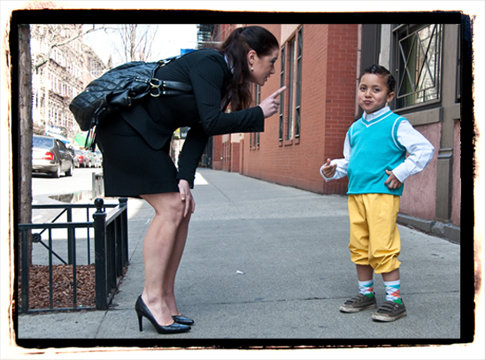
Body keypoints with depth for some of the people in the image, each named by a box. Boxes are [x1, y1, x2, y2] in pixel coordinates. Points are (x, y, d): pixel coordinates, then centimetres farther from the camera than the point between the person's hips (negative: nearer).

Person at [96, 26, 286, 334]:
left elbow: (201, 131, 2)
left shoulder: (226, 79, 9)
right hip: (125, 127, -9)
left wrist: (185, 179, -9)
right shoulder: (209, 64, -17)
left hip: (149, 135, 9)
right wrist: (259, 113, -14)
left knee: (183, 208, 2)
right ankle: (151, 298, -2)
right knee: (170, 207, -13)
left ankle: (167, 301, 9)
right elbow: (212, 122, -26)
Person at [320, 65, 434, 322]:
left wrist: (400, 172, -11)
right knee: (359, 246, 12)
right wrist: (333, 169, 6)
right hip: (356, 194, 7)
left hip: (382, 194, -7)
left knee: (382, 248, -7)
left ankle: (395, 300, 7)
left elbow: (425, 149, -4)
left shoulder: (396, 125, -3)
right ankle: (366, 294, 26)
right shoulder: (355, 128, 16)